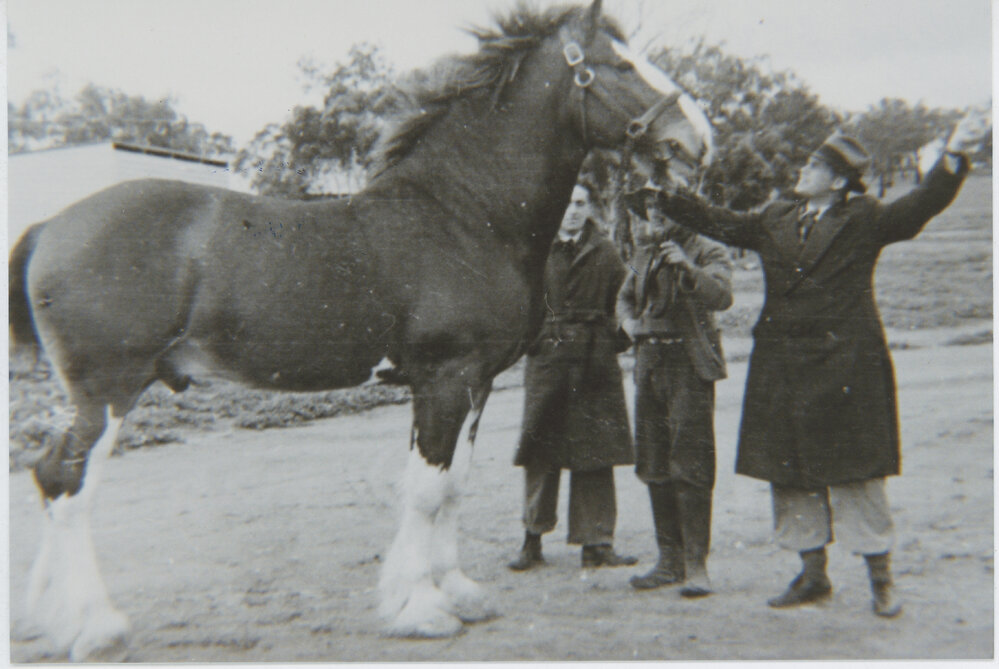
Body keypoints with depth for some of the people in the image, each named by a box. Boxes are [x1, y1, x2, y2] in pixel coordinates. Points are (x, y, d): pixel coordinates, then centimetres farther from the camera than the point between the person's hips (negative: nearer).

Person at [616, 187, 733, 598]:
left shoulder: (707, 252, -3)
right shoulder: (643, 256, 15)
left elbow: (722, 297, -19)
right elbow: (625, 296, 29)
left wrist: (687, 267, -31)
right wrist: (628, 320, 8)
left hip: (689, 366, -6)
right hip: (649, 364, 7)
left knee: (689, 467, -8)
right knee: (654, 468, 10)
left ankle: (695, 565, 2)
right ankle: (669, 560, 21)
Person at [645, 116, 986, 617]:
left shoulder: (864, 220, 3)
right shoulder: (774, 222, 14)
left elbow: (920, 205, -7)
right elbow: (719, 222, 16)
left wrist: (953, 156, -20)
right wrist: (664, 195, 13)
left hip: (845, 363, -4)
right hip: (782, 367, 5)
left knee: (854, 472, 0)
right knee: (790, 472, 8)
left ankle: (880, 577, 16)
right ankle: (812, 574, 22)